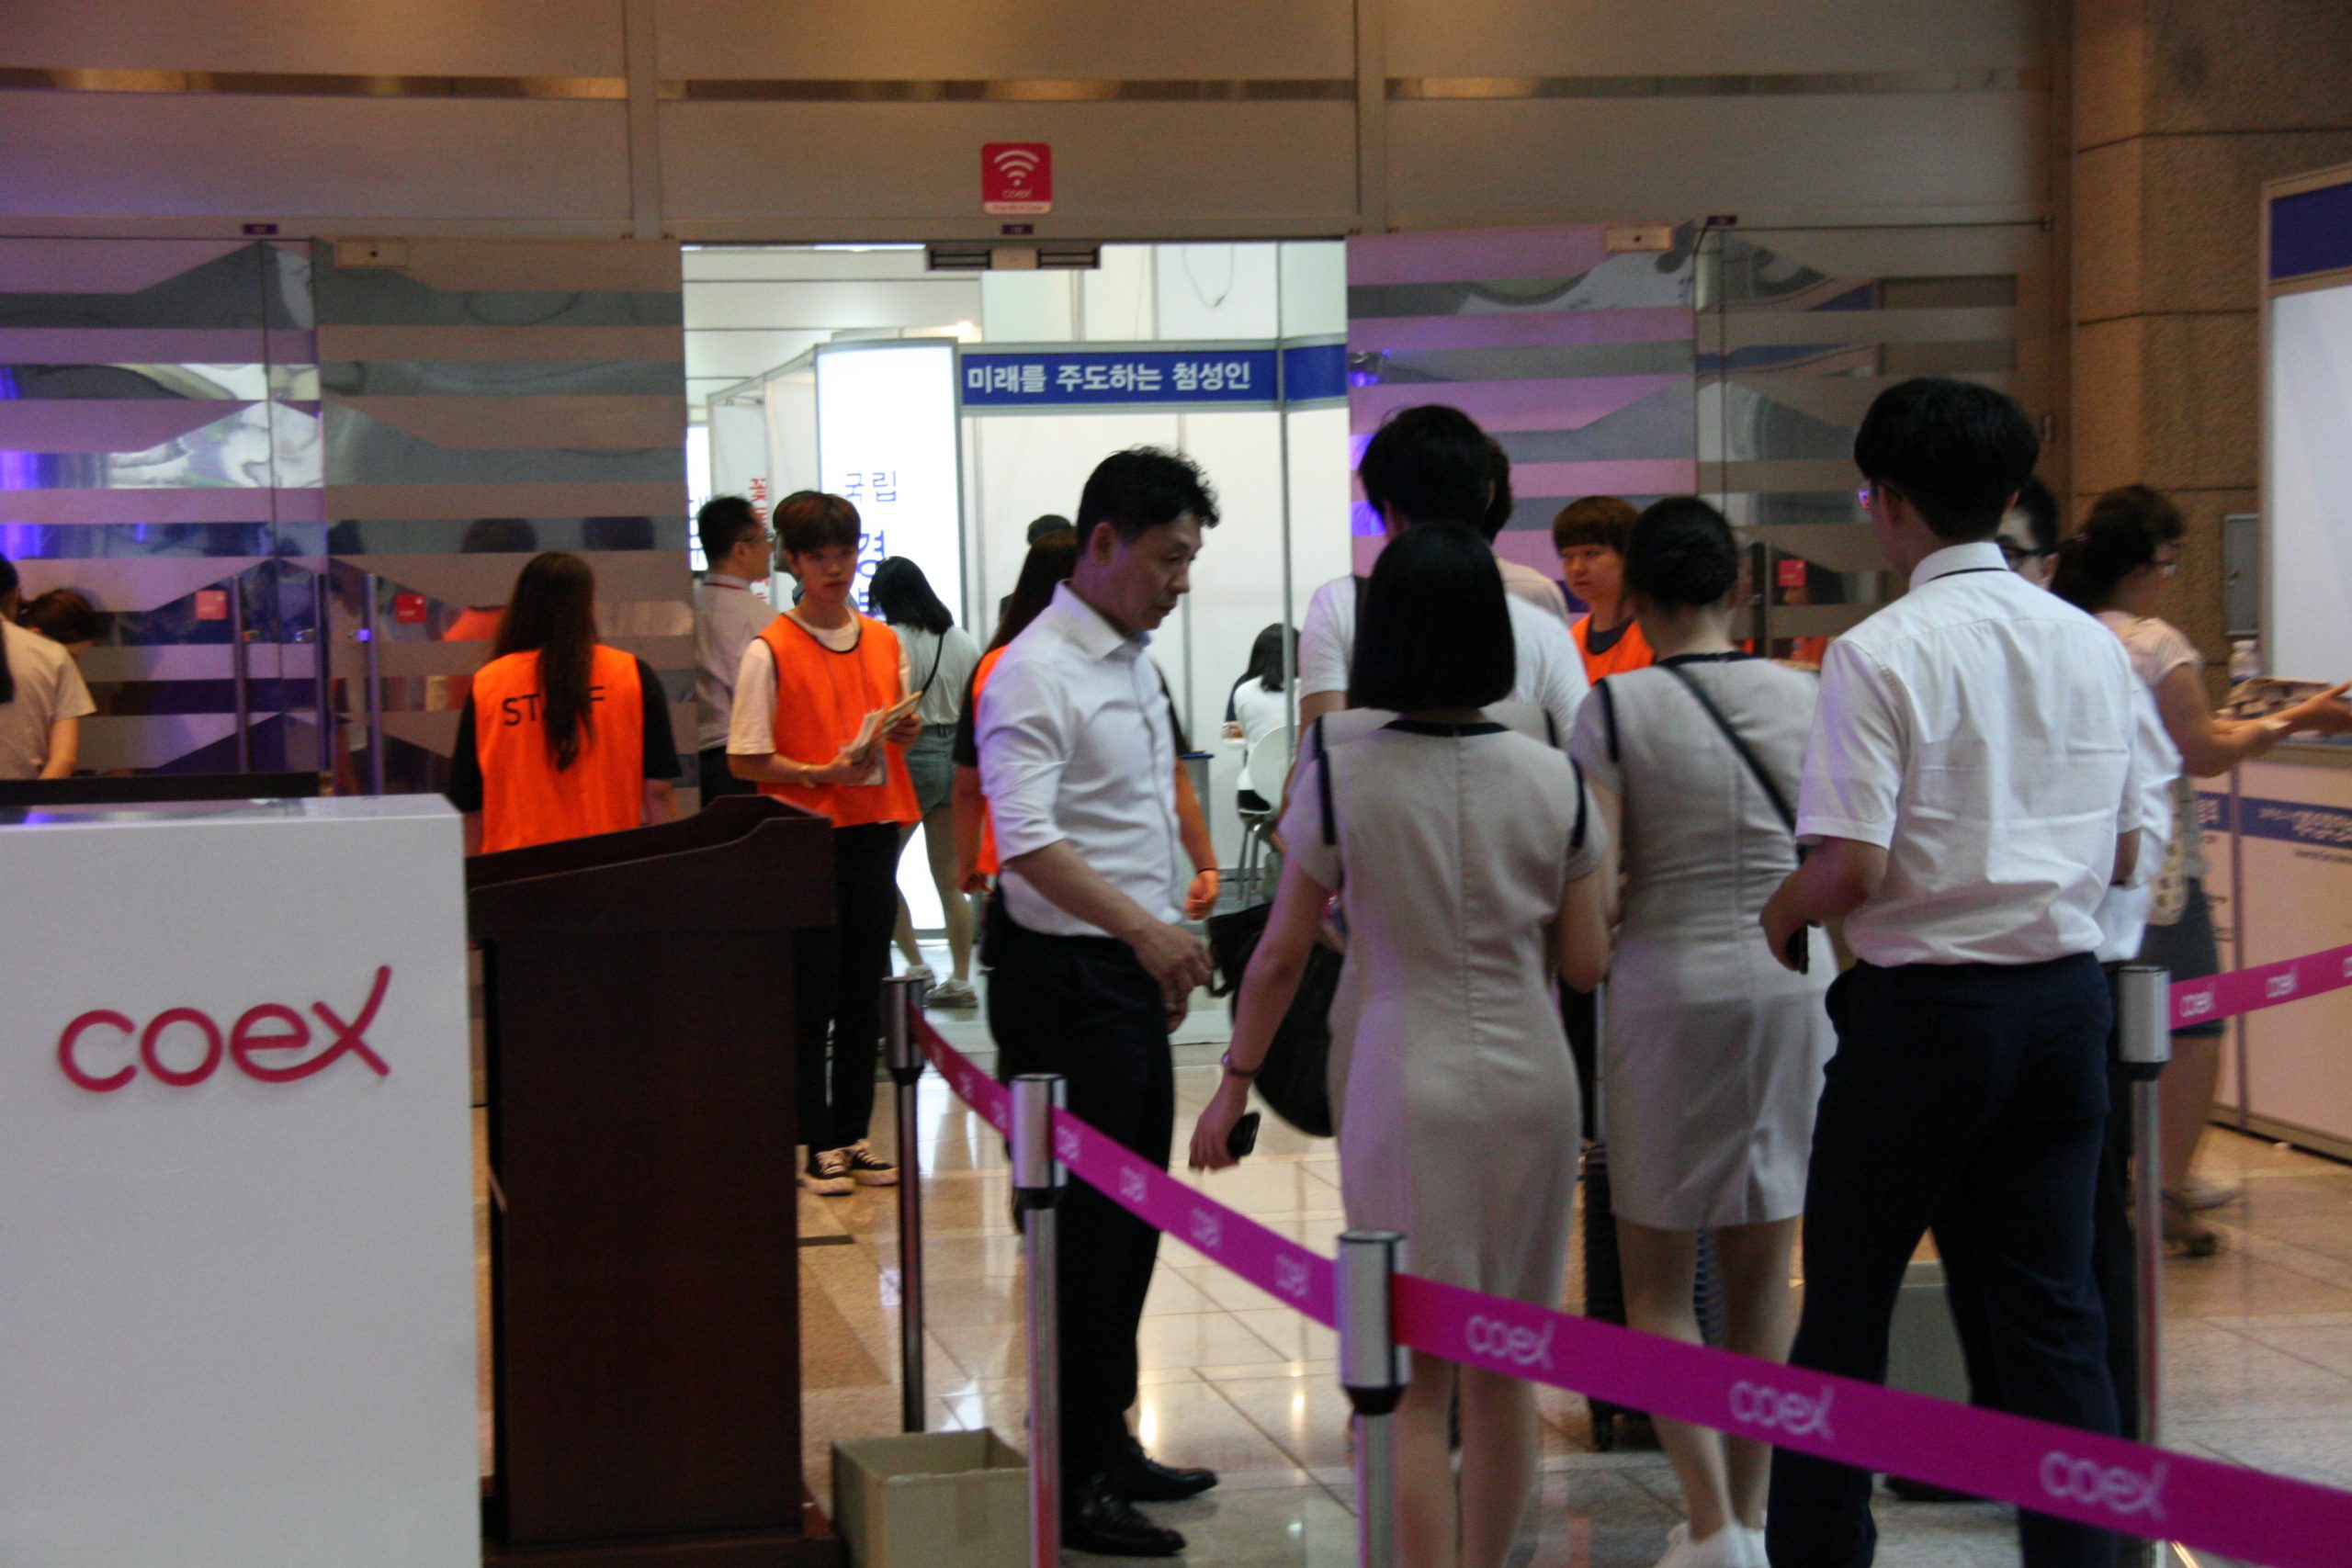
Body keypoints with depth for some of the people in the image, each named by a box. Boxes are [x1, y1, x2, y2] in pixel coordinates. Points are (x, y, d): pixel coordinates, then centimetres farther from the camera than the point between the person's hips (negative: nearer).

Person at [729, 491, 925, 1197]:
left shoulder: (884, 642, 10)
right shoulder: (771, 650, -6)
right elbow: (745, 759, -8)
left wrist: (904, 732, -2)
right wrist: (822, 773, -19)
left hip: (873, 831, 5)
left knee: (864, 995, 9)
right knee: (811, 998, 0)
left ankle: (853, 1134, 17)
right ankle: (817, 1145, 6)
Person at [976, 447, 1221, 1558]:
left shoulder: (1134, 663, 14)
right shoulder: (1035, 675, -16)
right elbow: (1028, 842, -29)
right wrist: (1144, 928, -38)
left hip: (1134, 969, 9)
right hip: (1069, 977, -9)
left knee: (1132, 1220, 16)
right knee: (1085, 1229, -6)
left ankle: (1107, 1445, 28)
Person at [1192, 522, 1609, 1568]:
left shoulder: (1340, 780, -8)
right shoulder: (1554, 781, -1)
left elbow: (1281, 957, -2)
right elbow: (1584, 963, 4)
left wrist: (1236, 1081, 10)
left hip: (1407, 1085, -3)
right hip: (1532, 1082, 3)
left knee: (1415, 1381, 1)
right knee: (1503, 1367, 15)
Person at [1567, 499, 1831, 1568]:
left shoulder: (1615, 708, -8)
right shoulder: (1809, 698, 2)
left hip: (1669, 988, -3)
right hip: (1798, 986, 4)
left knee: (1655, 1279, 6)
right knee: (1764, 1269, 13)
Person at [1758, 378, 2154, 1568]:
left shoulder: (1880, 654, -13)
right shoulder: (2093, 645, 6)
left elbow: (1850, 866, -18)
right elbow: (2121, 855, 13)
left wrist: (1772, 918, 1)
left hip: (1924, 1007, -5)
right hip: (2066, 995, 5)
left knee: (1847, 1302, 8)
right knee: (2052, 1307, 9)